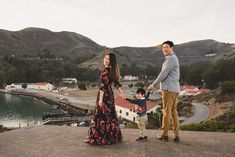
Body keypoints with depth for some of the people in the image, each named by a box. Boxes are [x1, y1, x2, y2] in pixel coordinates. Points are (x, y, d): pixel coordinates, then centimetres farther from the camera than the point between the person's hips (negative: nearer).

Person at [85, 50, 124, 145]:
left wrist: (100, 98, -20)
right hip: (110, 94, 8)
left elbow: (103, 86, -20)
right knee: (111, 115, 14)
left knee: (101, 115, -2)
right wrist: (121, 92, 24)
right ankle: (113, 136, 24)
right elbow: (116, 83, 16)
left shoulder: (105, 71, -16)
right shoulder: (112, 71, 9)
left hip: (104, 95, -8)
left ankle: (98, 138, 6)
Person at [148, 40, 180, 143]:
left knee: (166, 111, -3)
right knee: (173, 112, 11)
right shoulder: (173, 58, 21)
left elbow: (163, 74, -15)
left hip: (169, 88, -10)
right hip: (174, 89, 10)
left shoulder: (171, 58, -11)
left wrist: (154, 85, -9)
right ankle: (176, 135, 15)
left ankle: (164, 134, 5)